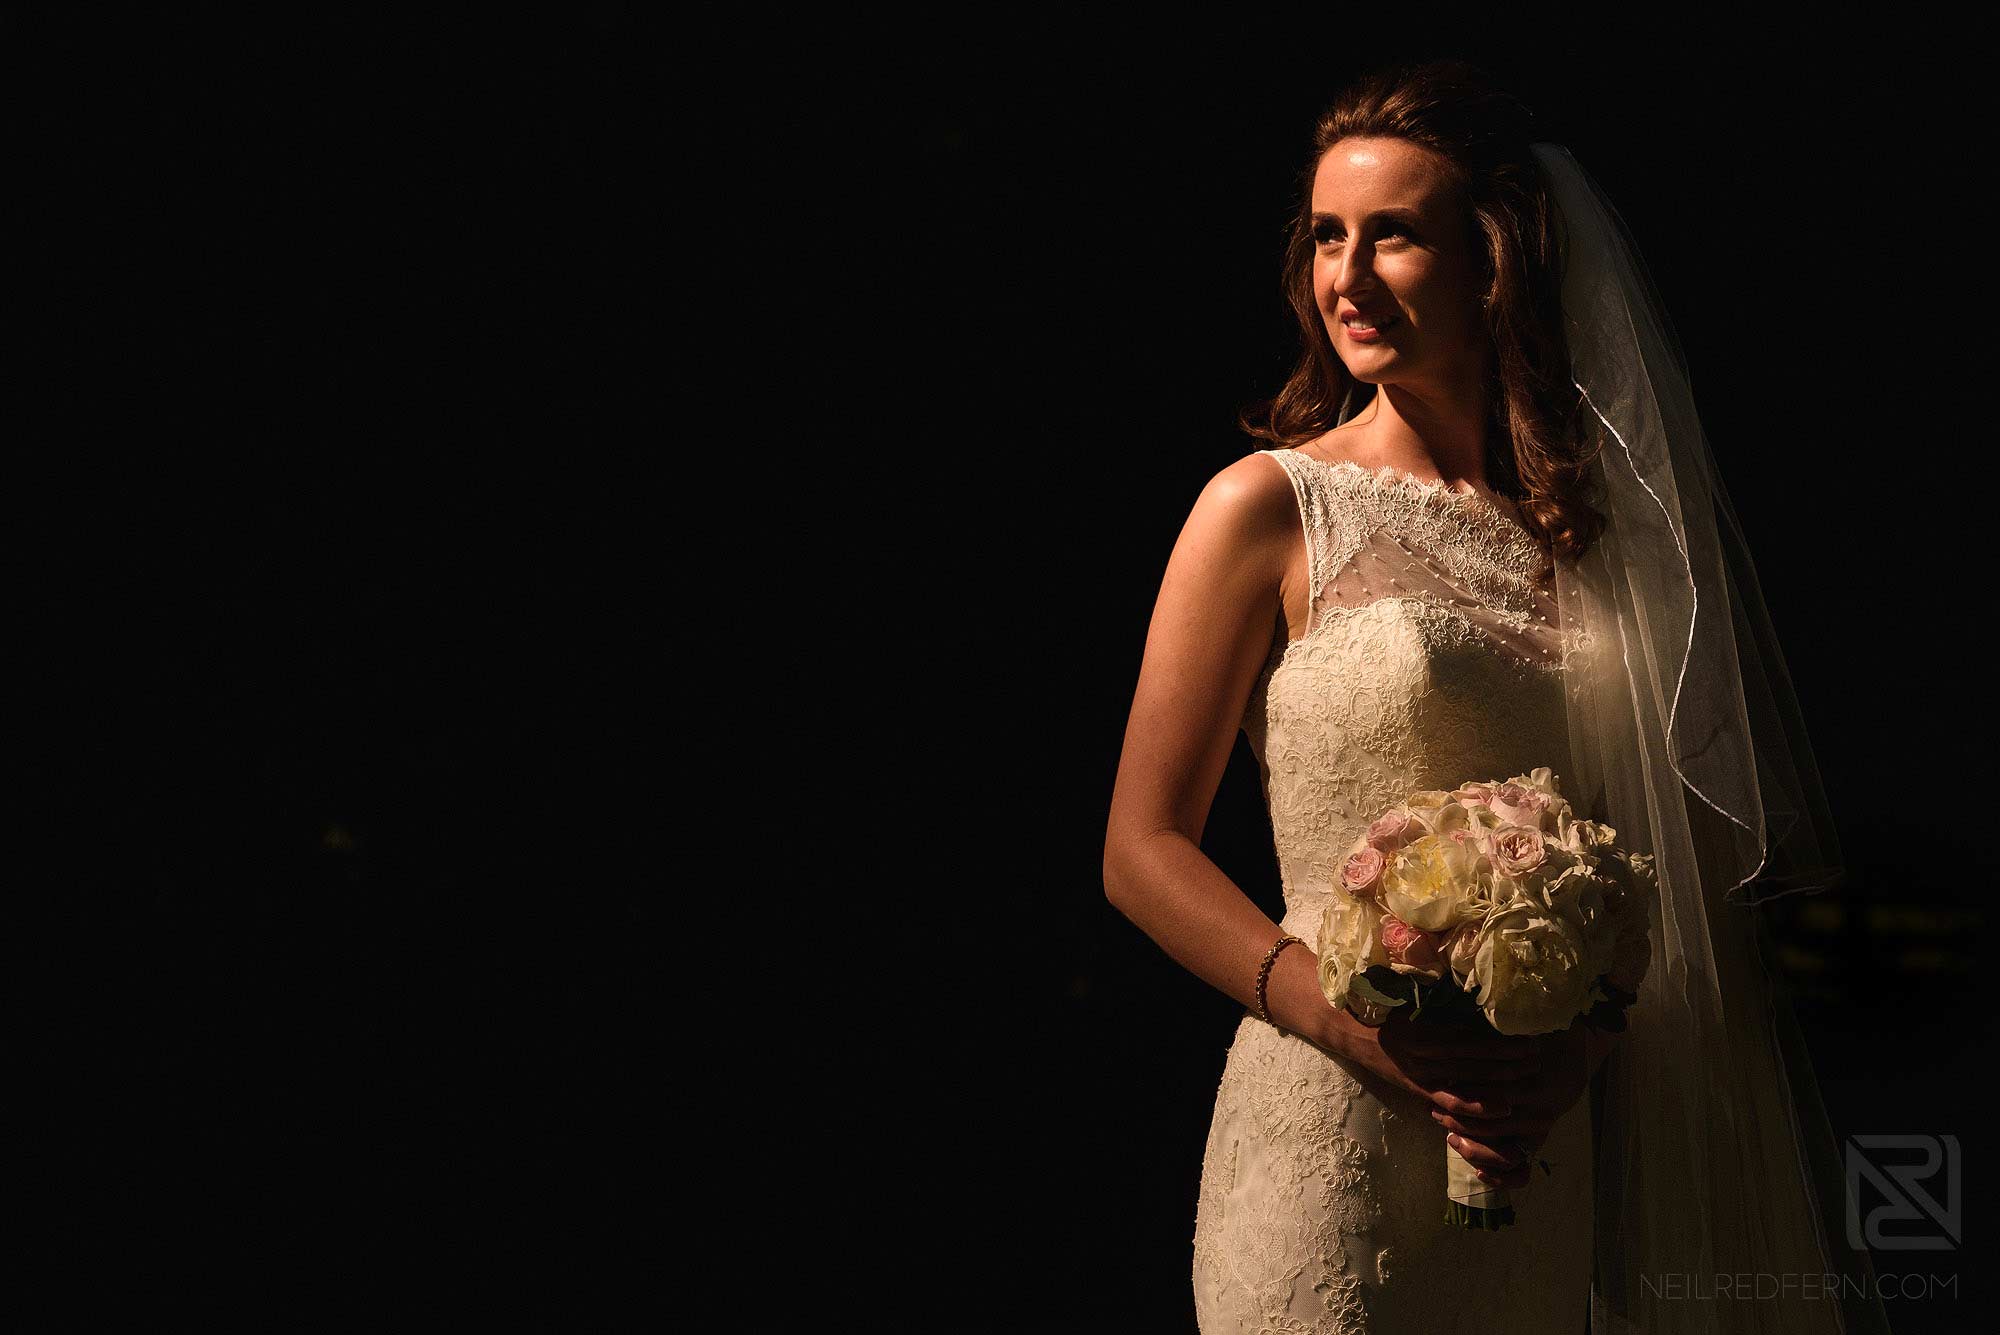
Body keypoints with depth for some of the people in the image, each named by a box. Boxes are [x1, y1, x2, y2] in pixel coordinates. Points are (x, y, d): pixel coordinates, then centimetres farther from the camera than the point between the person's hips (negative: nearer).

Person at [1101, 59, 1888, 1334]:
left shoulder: (1599, 520, 7)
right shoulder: (1271, 509, -4)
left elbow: (1666, 849, 8)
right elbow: (1143, 847, -5)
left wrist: (1583, 1038, -10)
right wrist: (1362, 1028, -17)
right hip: (1342, 1136, -3)